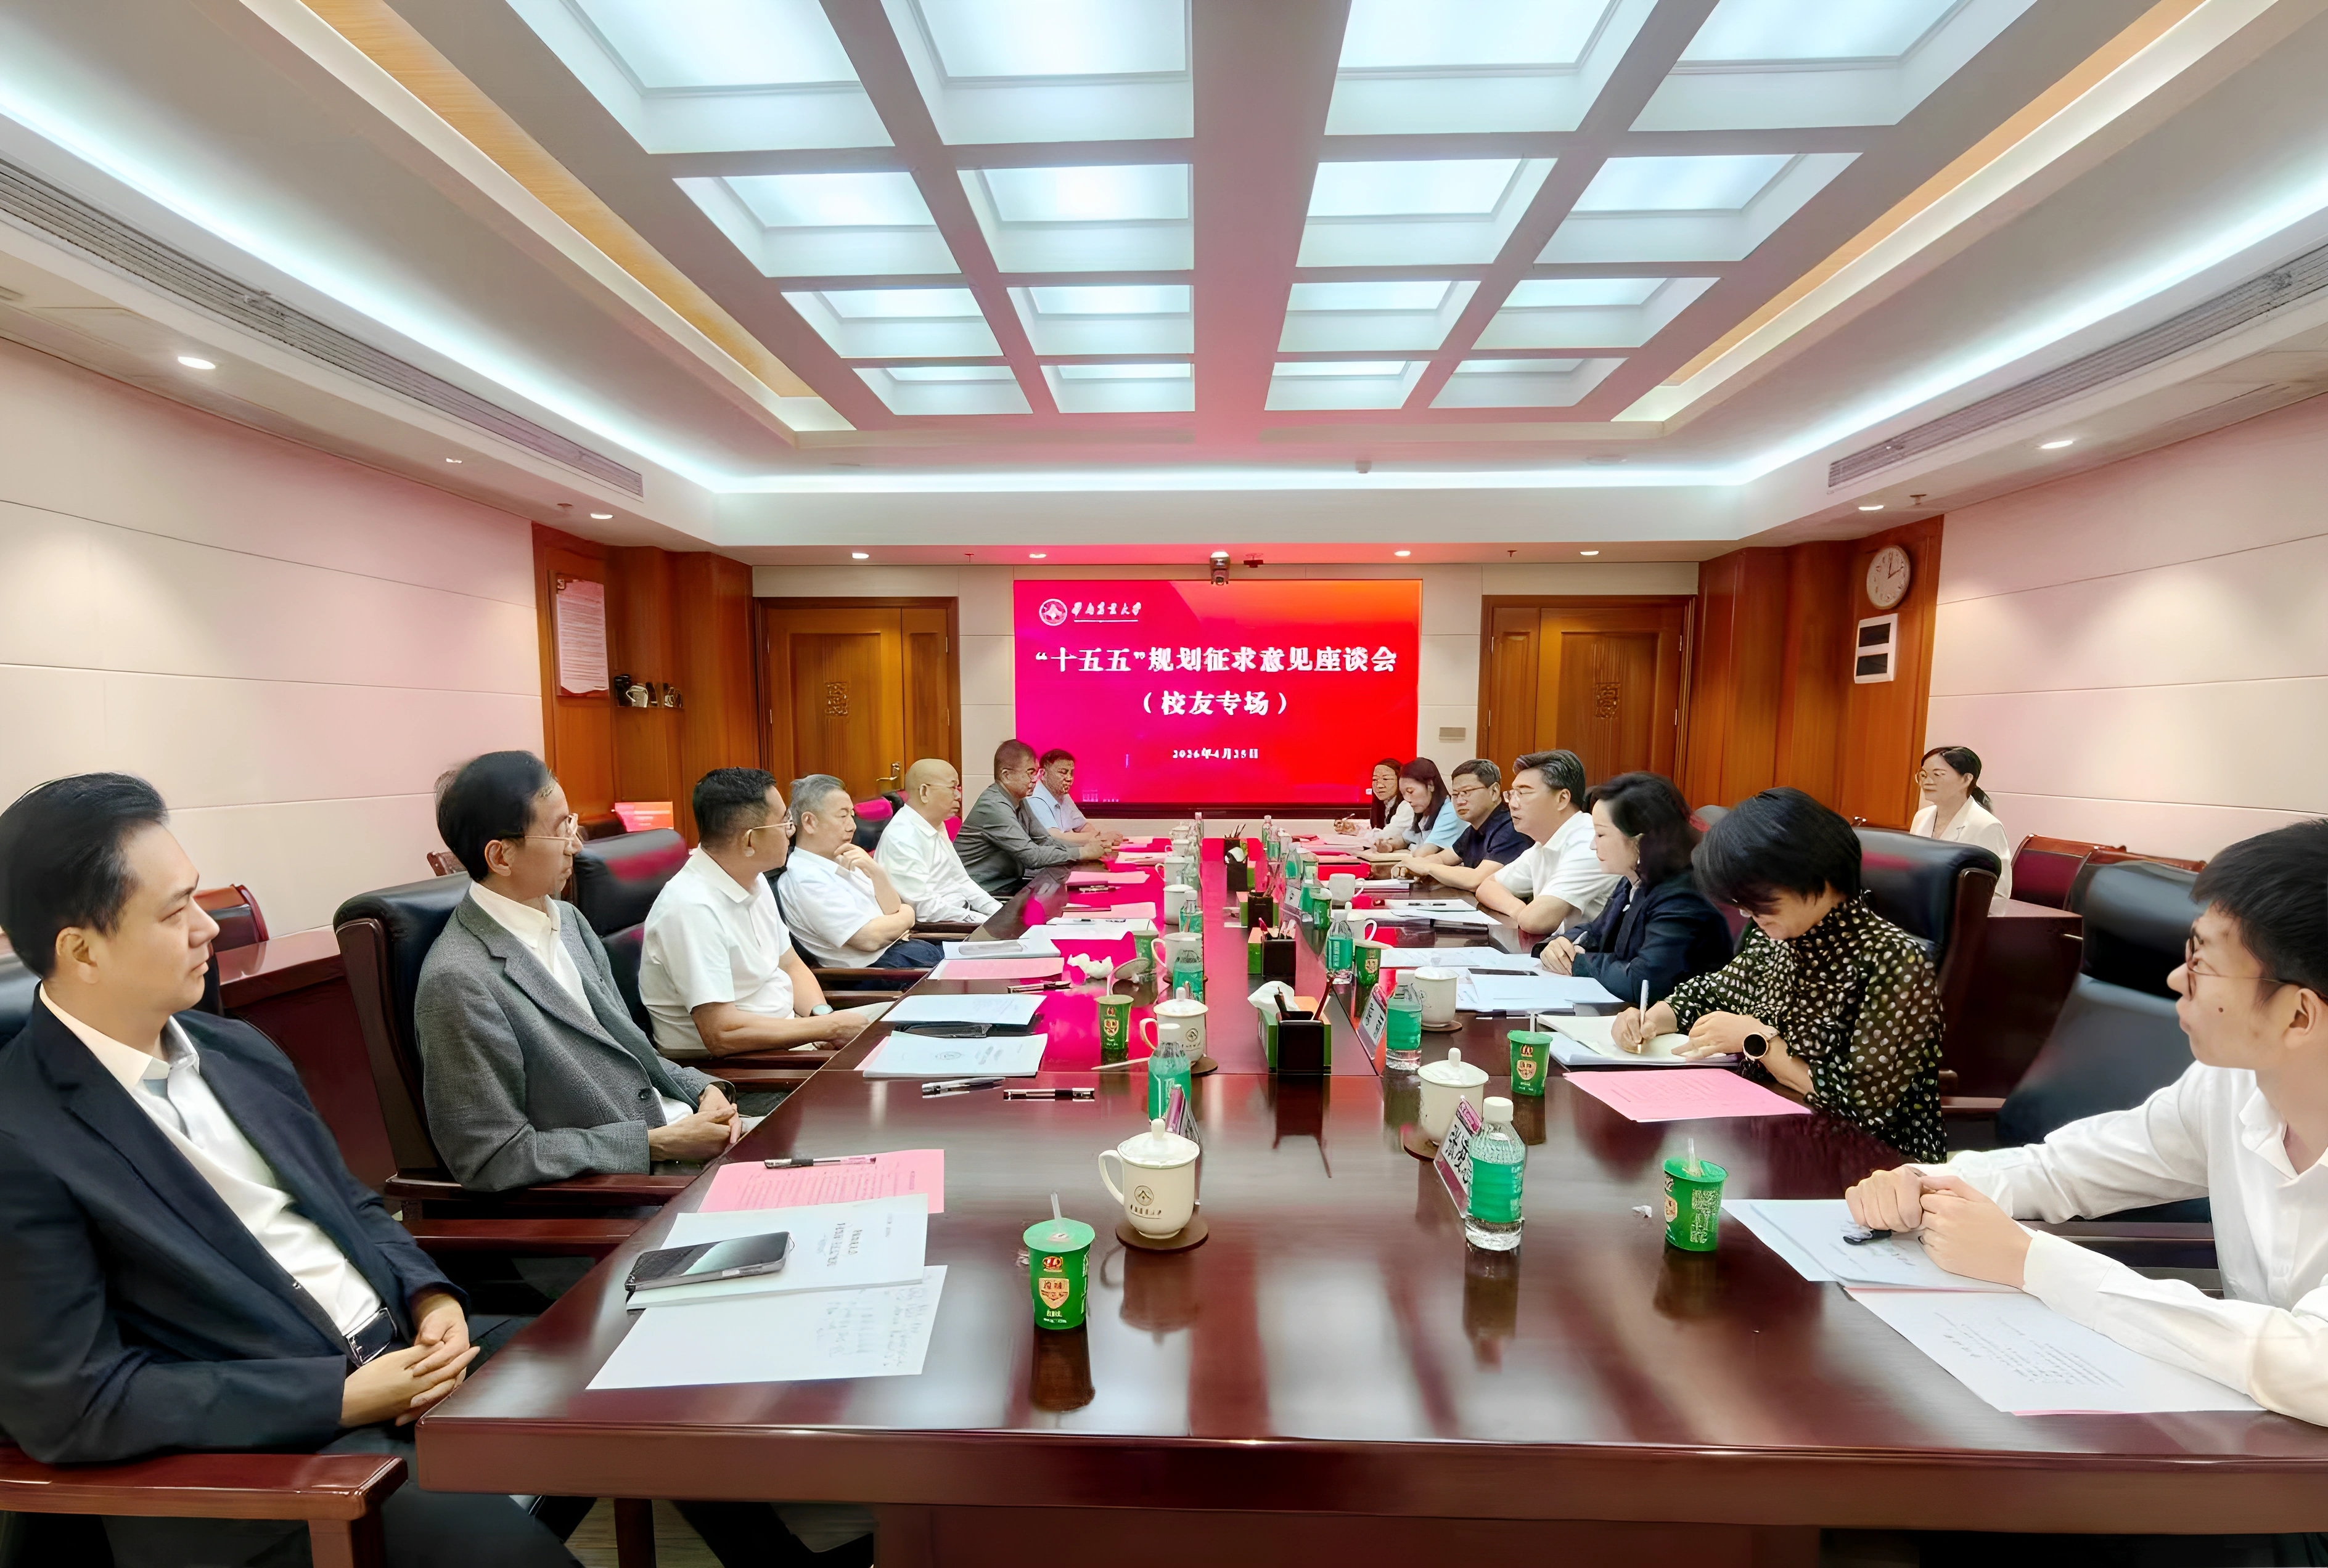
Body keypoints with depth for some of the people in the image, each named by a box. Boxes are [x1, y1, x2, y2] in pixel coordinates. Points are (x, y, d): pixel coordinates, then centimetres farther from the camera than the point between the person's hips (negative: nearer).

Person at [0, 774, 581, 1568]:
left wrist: (432, 1298, -3)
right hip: (256, 1447, -6)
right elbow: (71, 1402, -14)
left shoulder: (238, 1049, 7)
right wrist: (344, 1396, -18)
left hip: (403, 1347, 6)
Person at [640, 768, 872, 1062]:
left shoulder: (754, 881, 4)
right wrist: (830, 1027, -21)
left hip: (783, 1034, 9)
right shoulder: (693, 908, -25)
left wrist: (821, 1014, -8)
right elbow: (721, 1034, -28)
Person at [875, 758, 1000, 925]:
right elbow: (924, 907, -22)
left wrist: (998, 912, 2)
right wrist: (986, 921, -20)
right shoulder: (902, 838, -18)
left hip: (962, 916, 9)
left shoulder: (937, 827, 11)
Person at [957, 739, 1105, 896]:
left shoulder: (1018, 800, 7)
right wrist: (1082, 853, -18)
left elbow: (1045, 841, 8)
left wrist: (1088, 847, -5)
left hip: (1009, 882, 8)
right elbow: (1032, 856, -23)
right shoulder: (994, 807, -20)